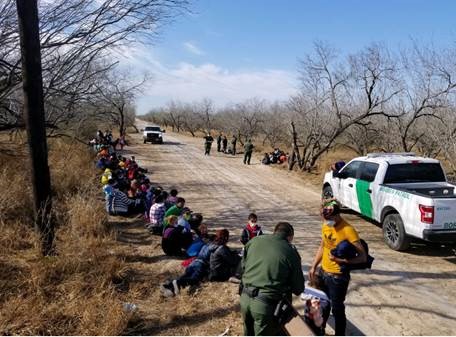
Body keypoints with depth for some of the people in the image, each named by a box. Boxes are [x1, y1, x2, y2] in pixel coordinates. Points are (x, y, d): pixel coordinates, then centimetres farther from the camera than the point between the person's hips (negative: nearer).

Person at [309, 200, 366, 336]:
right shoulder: (326, 225, 0)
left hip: (338, 277, -7)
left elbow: (363, 257, -21)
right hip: (323, 272, 7)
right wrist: (314, 266, 10)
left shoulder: (348, 230, -23)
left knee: (337, 309, 7)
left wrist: (341, 260, -28)